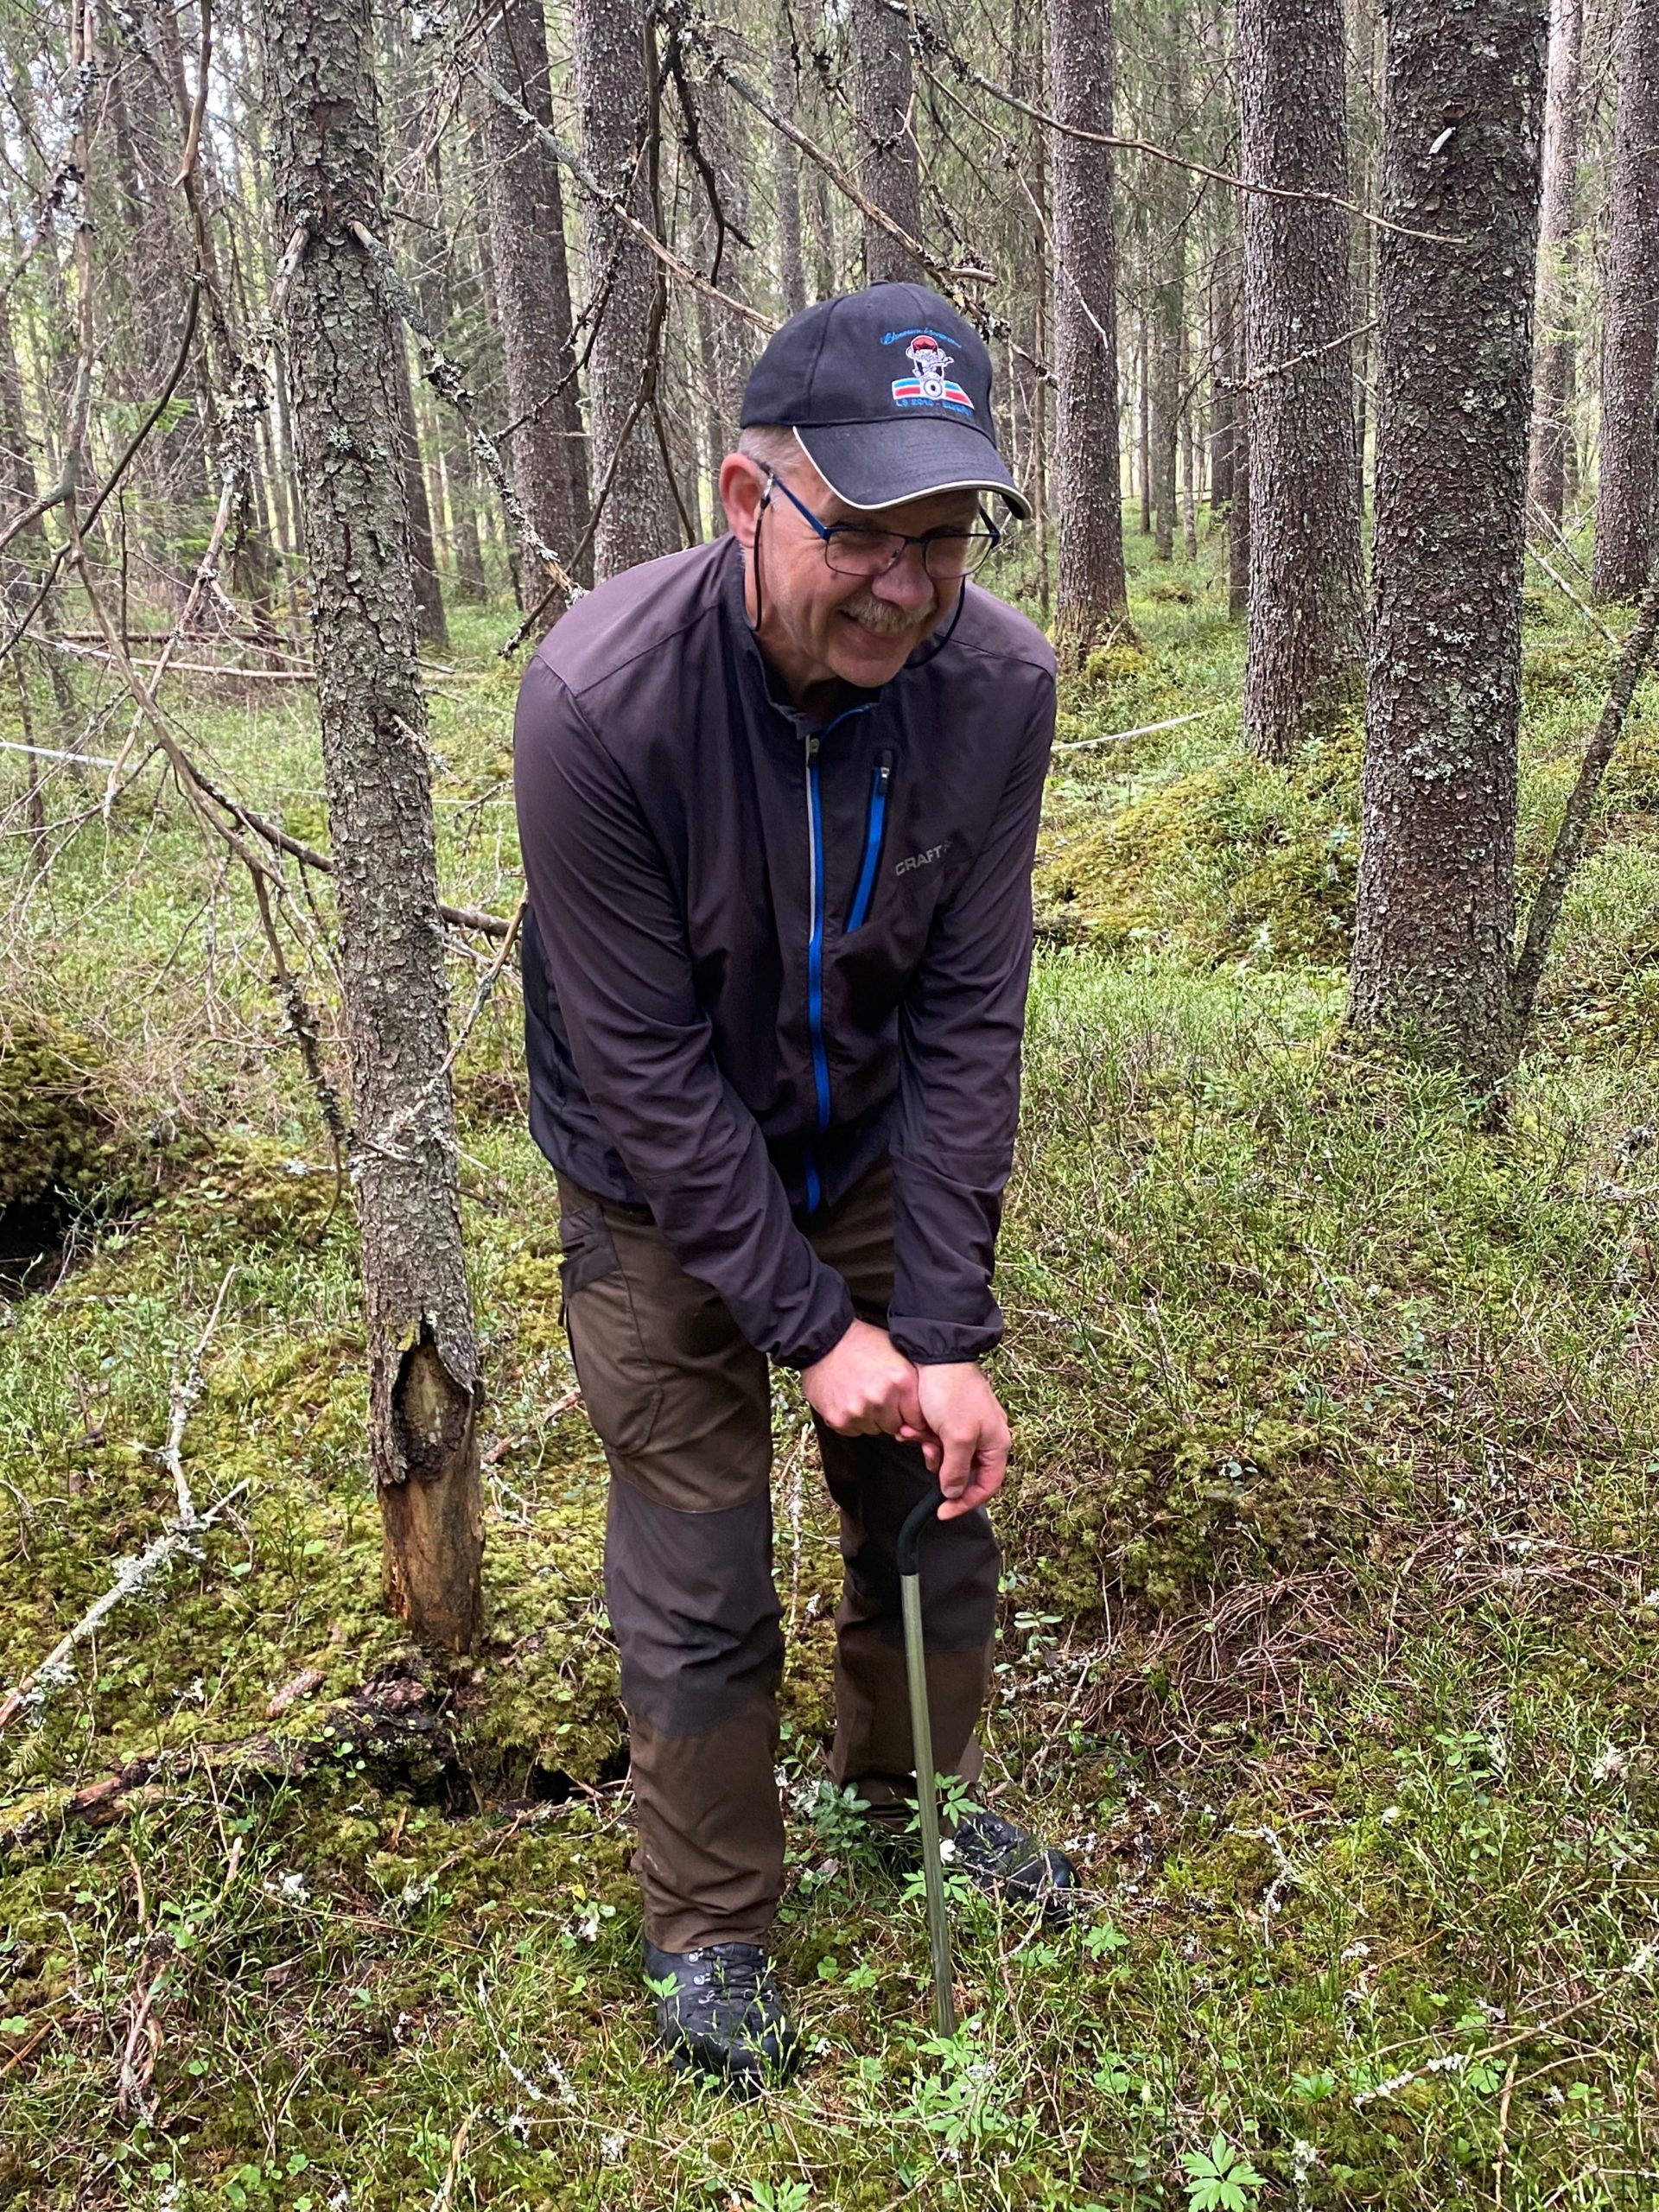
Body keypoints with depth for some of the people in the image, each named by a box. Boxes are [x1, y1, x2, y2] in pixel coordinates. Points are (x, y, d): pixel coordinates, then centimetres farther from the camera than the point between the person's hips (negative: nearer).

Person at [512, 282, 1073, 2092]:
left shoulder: (996, 683, -19)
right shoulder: (599, 698, -31)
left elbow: (967, 1019, -15)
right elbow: (645, 1065, -25)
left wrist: (947, 1332, -16)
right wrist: (813, 1327, -20)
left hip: (873, 1157, 4)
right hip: (663, 1194, -3)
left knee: (939, 1504, 15)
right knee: (697, 1590, 3)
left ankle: (917, 1796, 45)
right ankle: (706, 1929, 30)